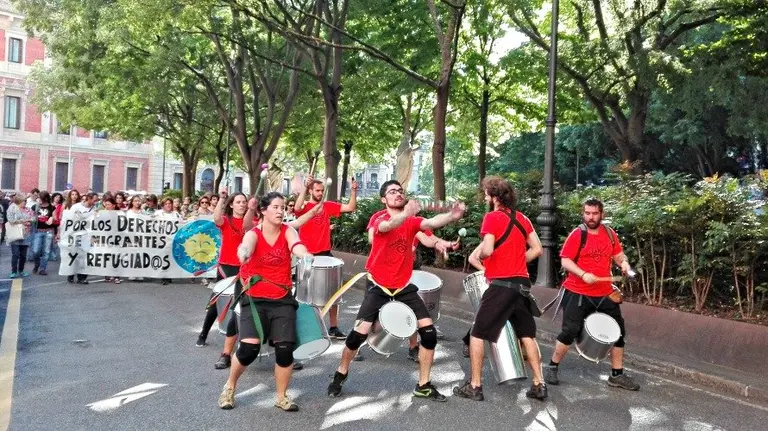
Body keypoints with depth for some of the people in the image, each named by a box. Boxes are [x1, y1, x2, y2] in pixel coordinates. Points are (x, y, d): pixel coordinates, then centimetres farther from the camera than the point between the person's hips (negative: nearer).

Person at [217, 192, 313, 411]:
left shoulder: (288, 231, -2)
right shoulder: (253, 234, -8)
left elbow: (296, 245, -26)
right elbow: (245, 247, -32)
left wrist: (305, 255, -51)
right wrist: (244, 253, -58)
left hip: (282, 300, 2)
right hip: (254, 299, -2)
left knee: (285, 349, -7)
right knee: (249, 348, -13)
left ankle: (281, 397, 18)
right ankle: (229, 387, 17)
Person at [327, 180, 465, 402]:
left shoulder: (413, 221, -1)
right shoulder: (379, 219, -11)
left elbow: (432, 222, -23)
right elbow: (387, 226, -37)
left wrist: (452, 215, -45)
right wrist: (405, 214, -59)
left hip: (404, 286, 4)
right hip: (378, 286, -3)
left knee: (429, 331, -4)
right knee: (359, 333, -11)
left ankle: (423, 385, 13)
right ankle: (341, 373, 18)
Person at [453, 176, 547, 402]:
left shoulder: (492, 218, -9)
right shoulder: (522, 218, 11)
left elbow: (487, 250, -21)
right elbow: (537, 249, 11)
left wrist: (476, 257, -1)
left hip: (501, 285, -7)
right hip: (522, 284, 7)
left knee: (478, 334, 5)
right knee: (527, 335, 17)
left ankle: (474, 386, 9)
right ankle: (539, 385, 19)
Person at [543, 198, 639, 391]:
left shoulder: (610, 234, 5)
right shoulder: (577, 234, -11)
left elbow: (618, 254, 16)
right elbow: (565, 260, -14)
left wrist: (624, 263, -7)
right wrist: (583, 275, -27)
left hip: (605, 294, 6)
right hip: (578, 293, -6)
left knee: (618, 331, 10)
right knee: (570, 331, -6)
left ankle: (617, 375, 23)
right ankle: (551, 368, 12)